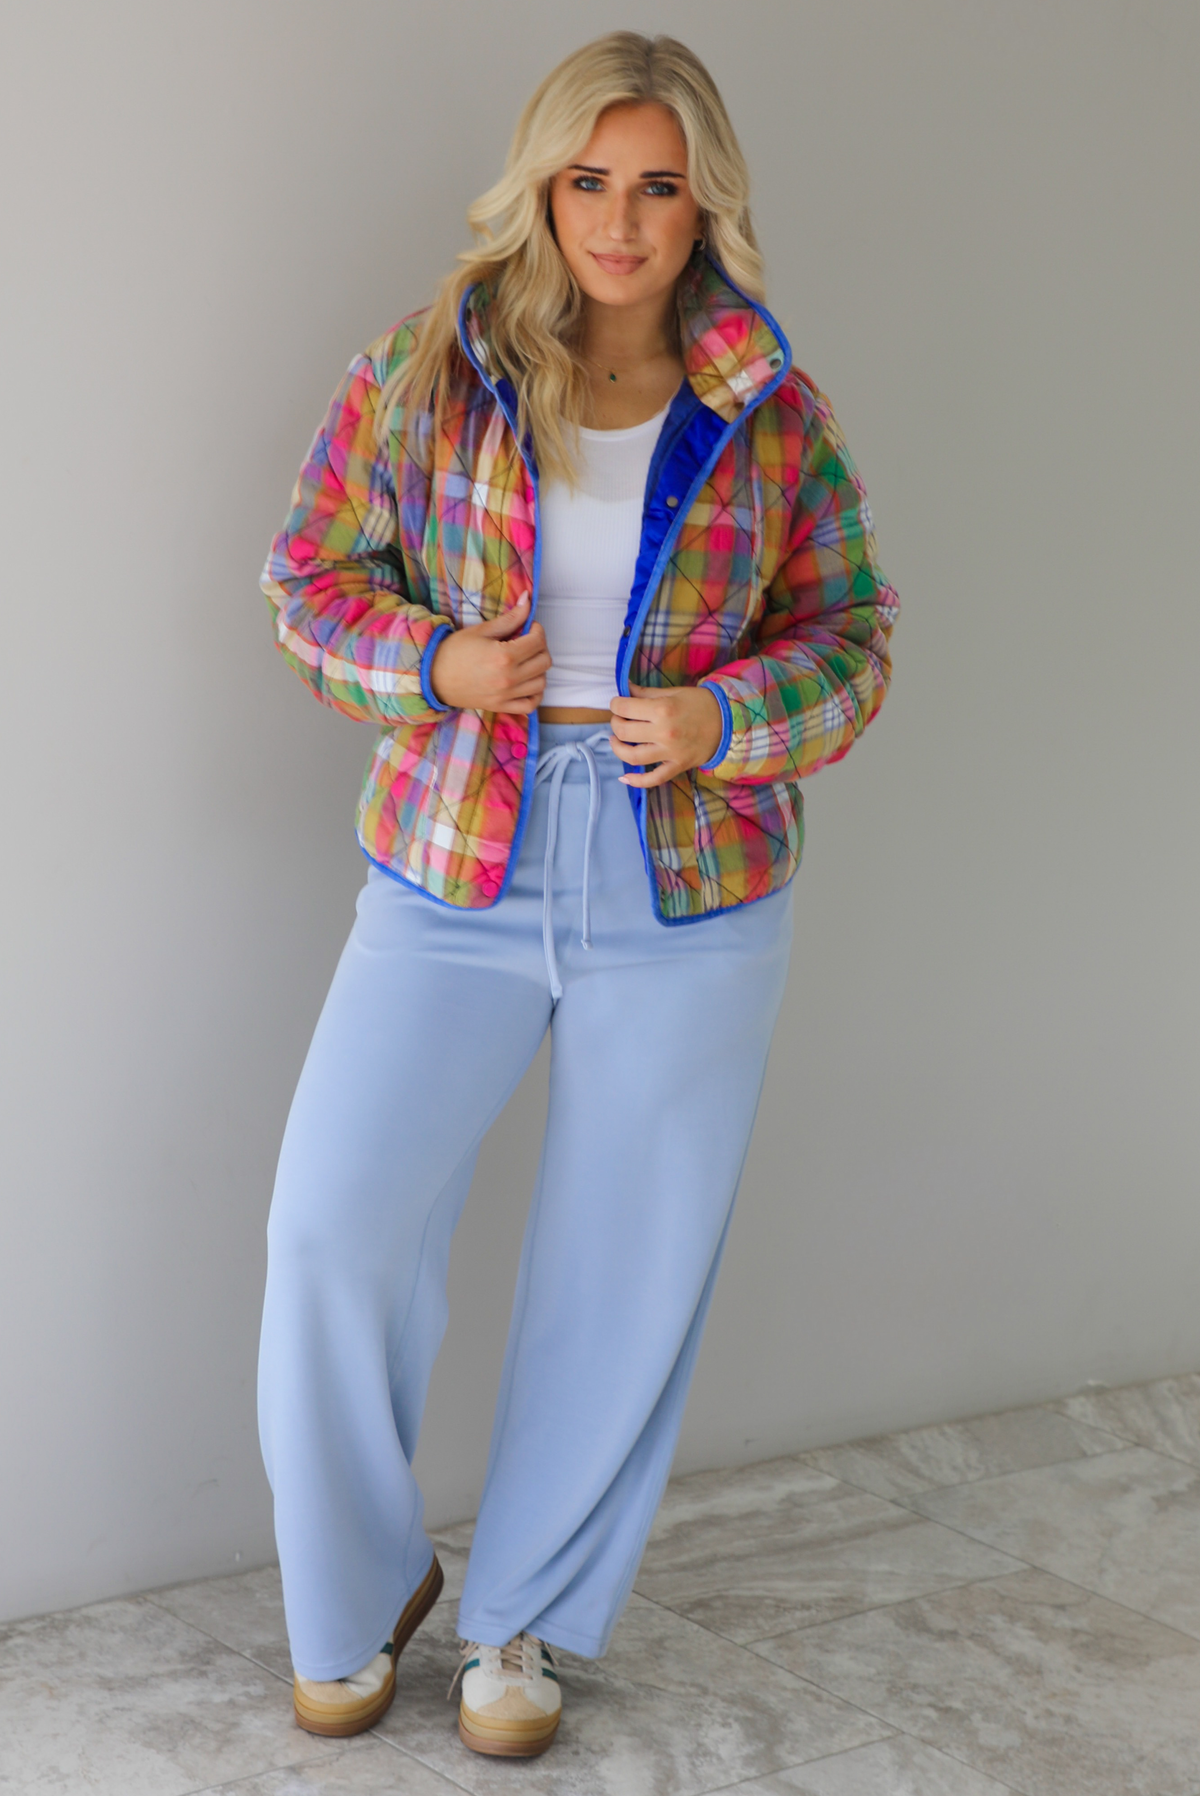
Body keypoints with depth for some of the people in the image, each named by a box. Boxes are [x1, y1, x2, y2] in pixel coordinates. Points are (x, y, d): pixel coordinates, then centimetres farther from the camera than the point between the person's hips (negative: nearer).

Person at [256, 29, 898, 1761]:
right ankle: (359, 1591, 22)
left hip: (690, 898, 1)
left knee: (625, 1271, 8)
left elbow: (849, 639, 4)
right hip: (457, 883, 0)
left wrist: (718, 721, -16)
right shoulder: (426, 368, -2)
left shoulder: (773, 412, -1)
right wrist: (437, 665, -15)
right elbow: (312, 573, 4)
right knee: (334, 1225, -6)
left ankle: (525, 1617, 32)